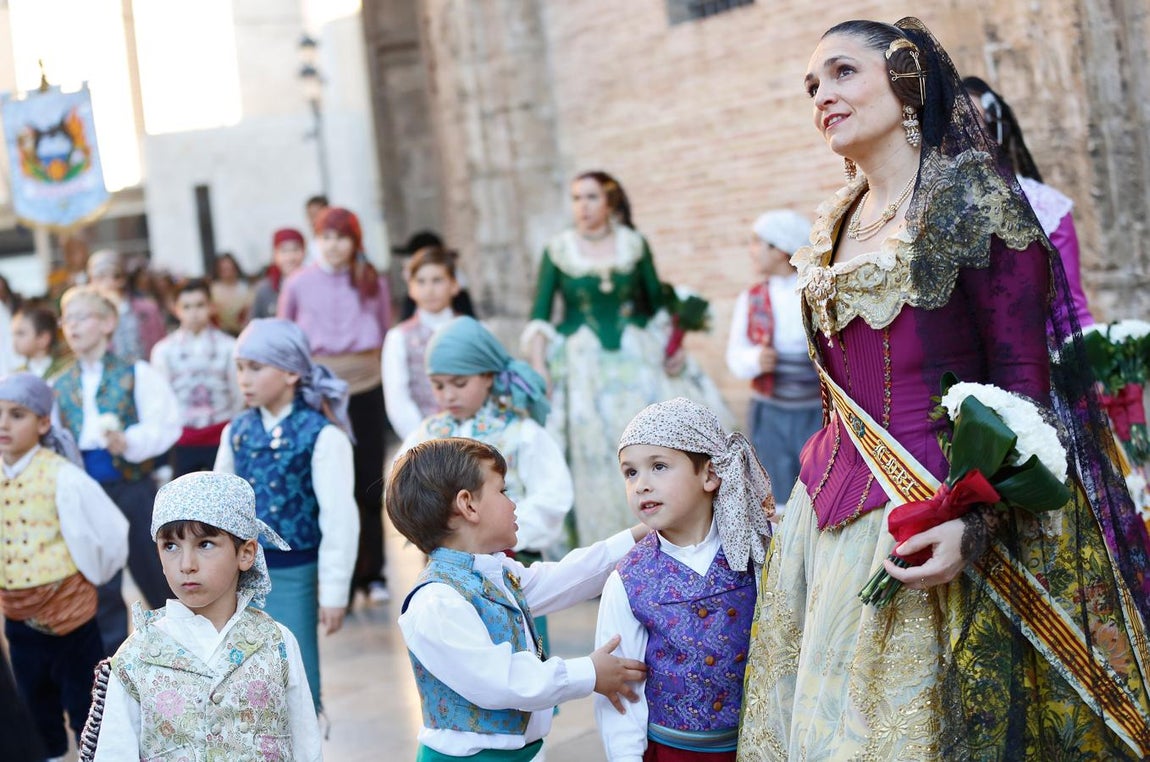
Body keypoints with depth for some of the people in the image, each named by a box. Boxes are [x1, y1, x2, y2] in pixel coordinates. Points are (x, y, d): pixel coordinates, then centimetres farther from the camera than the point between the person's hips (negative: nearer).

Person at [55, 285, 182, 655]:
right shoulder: (60, 385, 8)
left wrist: (128, 442, -28)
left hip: (132, 487, -4)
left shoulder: (135, 374, -4)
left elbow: (163, 425, -13)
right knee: (100, 586, 9)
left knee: (153, 574, 8)